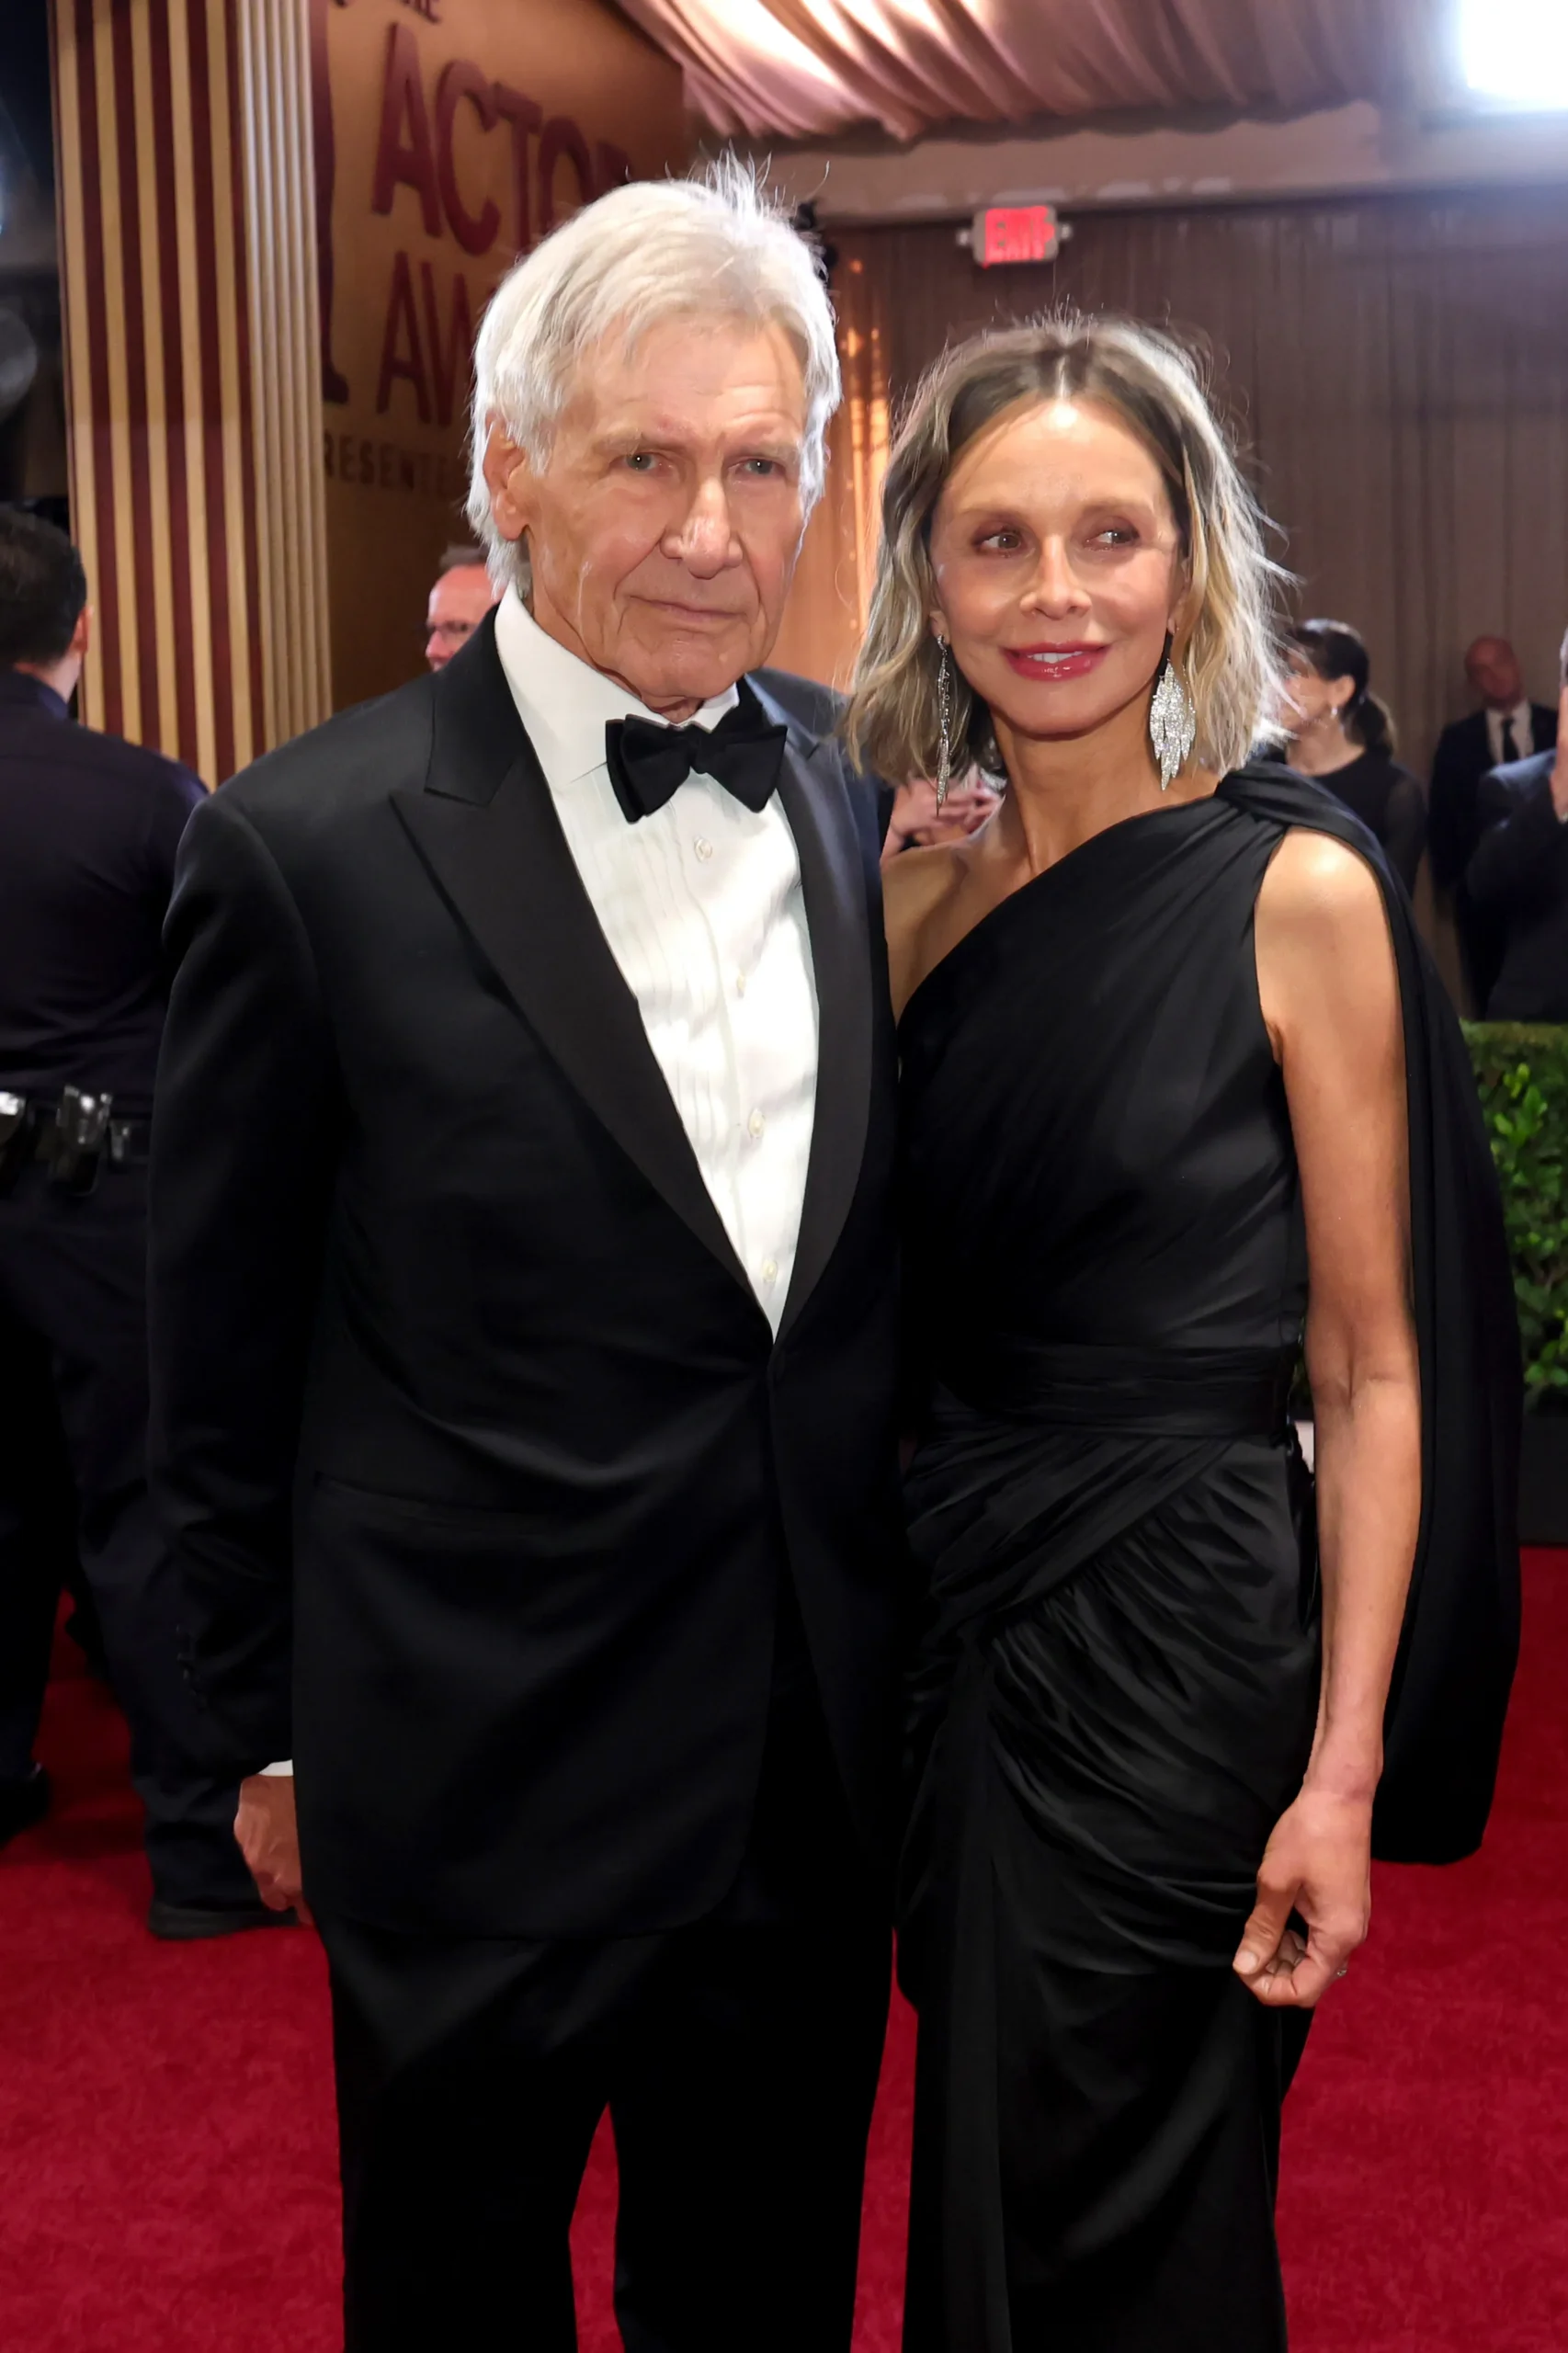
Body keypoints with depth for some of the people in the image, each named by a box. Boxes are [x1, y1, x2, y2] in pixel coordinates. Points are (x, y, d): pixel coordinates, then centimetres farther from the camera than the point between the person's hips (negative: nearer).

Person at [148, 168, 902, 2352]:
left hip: (820, 1776, 4)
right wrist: (274, 1734, 0)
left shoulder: (860, 812, 1)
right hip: (476, 1785, -4)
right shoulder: (311, 848, -14)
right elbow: (222, 1359, -6)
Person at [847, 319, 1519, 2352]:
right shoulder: (915, 891, 4)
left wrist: (1345, 1772, -16)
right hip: (946, 1596, 5)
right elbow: (880, 1315, 4)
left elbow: (1377, 1368, -11)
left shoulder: (1293, 889, -11)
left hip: (1179, 1637, -5)